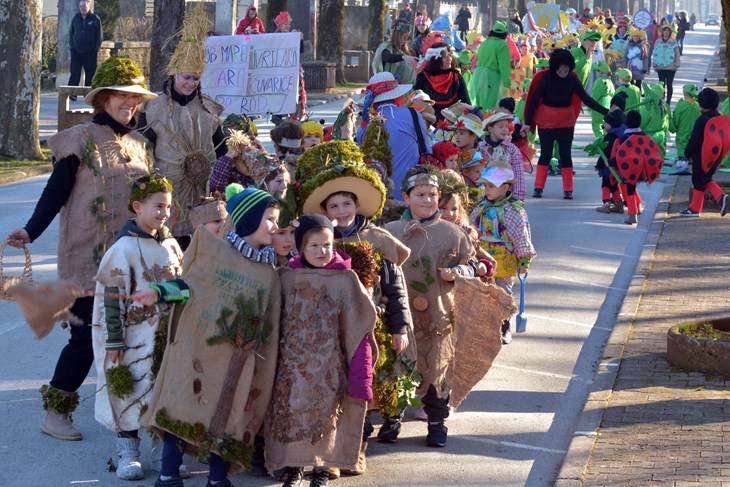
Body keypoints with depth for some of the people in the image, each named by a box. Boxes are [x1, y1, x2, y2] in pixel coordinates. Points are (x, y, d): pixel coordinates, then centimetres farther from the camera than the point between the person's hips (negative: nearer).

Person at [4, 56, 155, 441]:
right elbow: (56, 192, -11)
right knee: (87, 336, -7)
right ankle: (54, 413, 5)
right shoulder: (81, 139, -6)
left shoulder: (138, 145, 13)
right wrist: (31, 231, -22)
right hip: (89, 258, -6)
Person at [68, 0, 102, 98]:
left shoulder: (95, 19, 1)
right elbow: (71, 34, 15)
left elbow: (99, 35, 1)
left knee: (90, 74, 1)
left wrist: (96, 49, -6)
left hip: (90, 52, -2)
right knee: (75, 73, -5)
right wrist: (72, 46, 5)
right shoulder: (75, 18, 9)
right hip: (76, 51, 2)